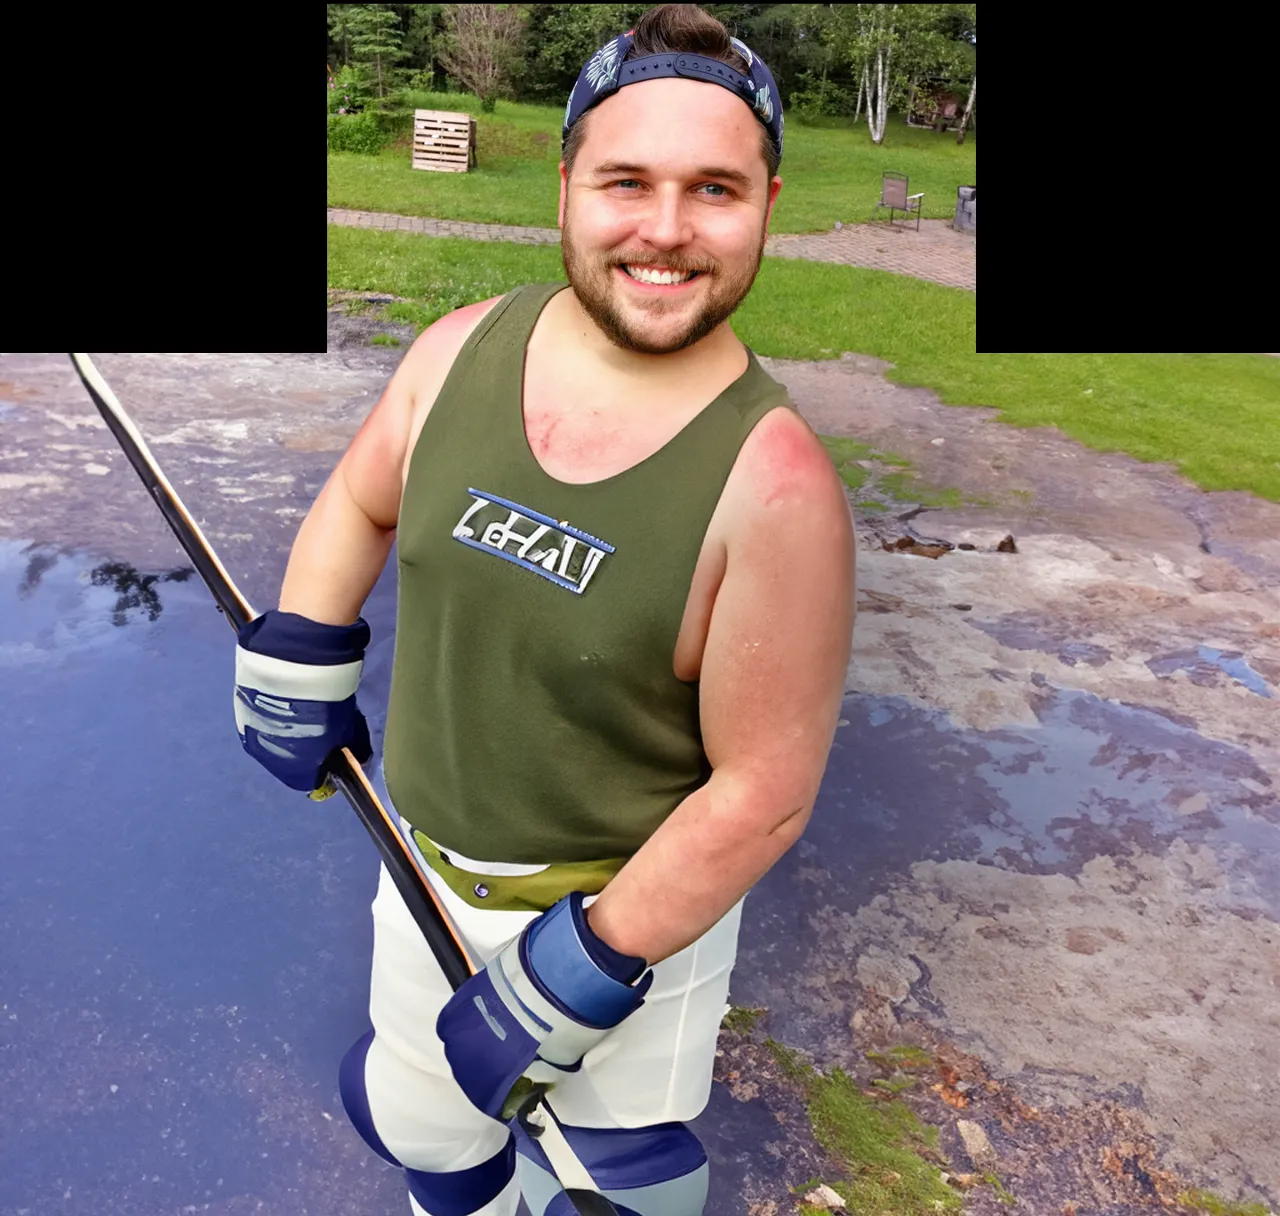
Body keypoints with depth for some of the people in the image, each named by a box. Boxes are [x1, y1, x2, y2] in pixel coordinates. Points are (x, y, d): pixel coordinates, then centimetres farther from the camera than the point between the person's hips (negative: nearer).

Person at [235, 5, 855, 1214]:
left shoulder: (773, 483, -26)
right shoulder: (462, 348, -11)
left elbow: (763, 791, -20)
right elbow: (358, 502, 9)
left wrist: (582, 969, -17)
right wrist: (299, 662, 2)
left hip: (642, 896, -4)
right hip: (428, 869, 5)